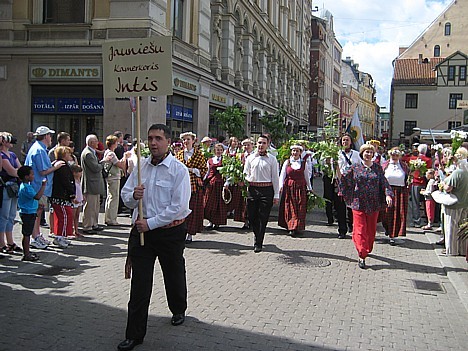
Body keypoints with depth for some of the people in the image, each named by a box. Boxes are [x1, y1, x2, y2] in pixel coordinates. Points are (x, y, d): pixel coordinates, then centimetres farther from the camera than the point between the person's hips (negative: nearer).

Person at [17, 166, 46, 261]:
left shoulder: (25, 185, 12)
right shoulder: (26, 187, -21)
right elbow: (37, 196, -31)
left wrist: (37, 204, 21)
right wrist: (43, 185, -28)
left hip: (29, 213, 10)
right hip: (28, 213, -10)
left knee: (27, 234, 16)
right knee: (26, 234, -4)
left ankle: (27, 252, 24)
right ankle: (26, 255, 0)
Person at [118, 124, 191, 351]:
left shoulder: (179, 170, -12)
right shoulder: (140, 167, 5)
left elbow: (178, 207, -18)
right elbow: (125, 196, 10)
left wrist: (150, 223, -18)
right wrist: (134, 196, -14)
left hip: (170, 231, -3)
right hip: (141, 230, 3)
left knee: (174, 275, 18)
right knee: (139, 282, 2)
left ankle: (178, 311, 47)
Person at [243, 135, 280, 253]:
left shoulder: (272, 159, 4)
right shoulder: (250, 158, 10)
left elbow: (275, 177, 4)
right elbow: (245, 174, 14)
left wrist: (276, 195, 0)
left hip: (267, 190, -2)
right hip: (252, 189, 2)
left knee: (263, 218, -2)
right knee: (251, 216, 5)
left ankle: (258, 243, 9)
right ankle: (257, 237, 31)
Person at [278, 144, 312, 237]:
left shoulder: (304, 163, 7)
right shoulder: (287, 162, 5)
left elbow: (307, 176, 13)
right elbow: (282, 175, 1)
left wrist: (309, 188, 13)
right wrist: (281, 186, -12)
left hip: (300, 188, 0)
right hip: (289, 188, 0)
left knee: (300, 209, -2)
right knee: (289, 208, -2)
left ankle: (297, 228, 3)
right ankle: (290, 227, 3)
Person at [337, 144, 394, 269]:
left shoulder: (378, 168, 7)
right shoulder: (354, 168, 4)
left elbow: (384, 183, 4)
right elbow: (343, 179, 3)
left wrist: (388, 194, -13)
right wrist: (338, 171, -15)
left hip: (373, 204, 2)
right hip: (359, 203, -2)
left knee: (371, 229, 9)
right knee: (360, 229, -6)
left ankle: (367, 250, 30)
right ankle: (362, 256, -6)